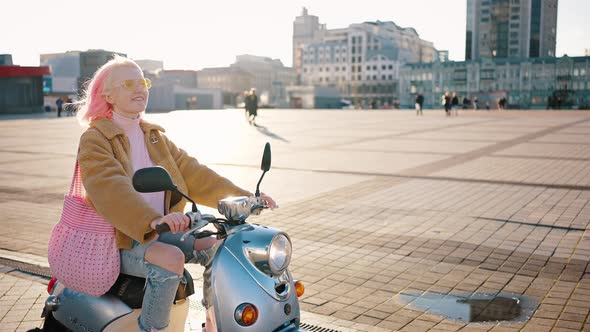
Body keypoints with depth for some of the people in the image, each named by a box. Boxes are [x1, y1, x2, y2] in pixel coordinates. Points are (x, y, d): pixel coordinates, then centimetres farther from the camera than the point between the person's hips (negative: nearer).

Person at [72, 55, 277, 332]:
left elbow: (189, 171, 7)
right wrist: (153, 220, -46)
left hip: (159, 233, 7)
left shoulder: (154, 136, 14)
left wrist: (242, 197, -6)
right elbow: (110, 187, -28)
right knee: (172, 258, -31)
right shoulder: (94, 139, -9)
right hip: (119, 240, -7)